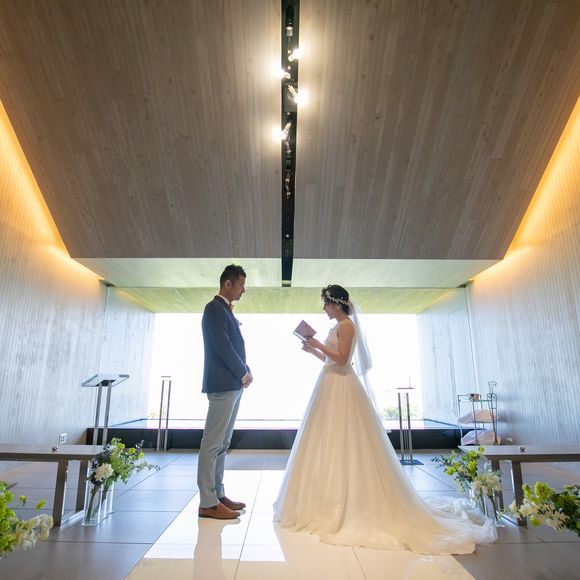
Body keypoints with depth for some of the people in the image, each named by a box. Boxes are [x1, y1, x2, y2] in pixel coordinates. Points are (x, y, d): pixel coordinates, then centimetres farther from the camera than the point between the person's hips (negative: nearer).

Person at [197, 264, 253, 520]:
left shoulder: (225, 310, 18)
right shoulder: (214, 308, -10)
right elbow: (222, 346, -18)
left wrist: (245, 372, 5)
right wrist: (243, 374, -9)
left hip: (232, 384, 10)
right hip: (223, 384, -10)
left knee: (222, 443, 14)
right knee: (212, 443, -3)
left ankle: (217, 494, 23)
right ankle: (207, 503, 5)